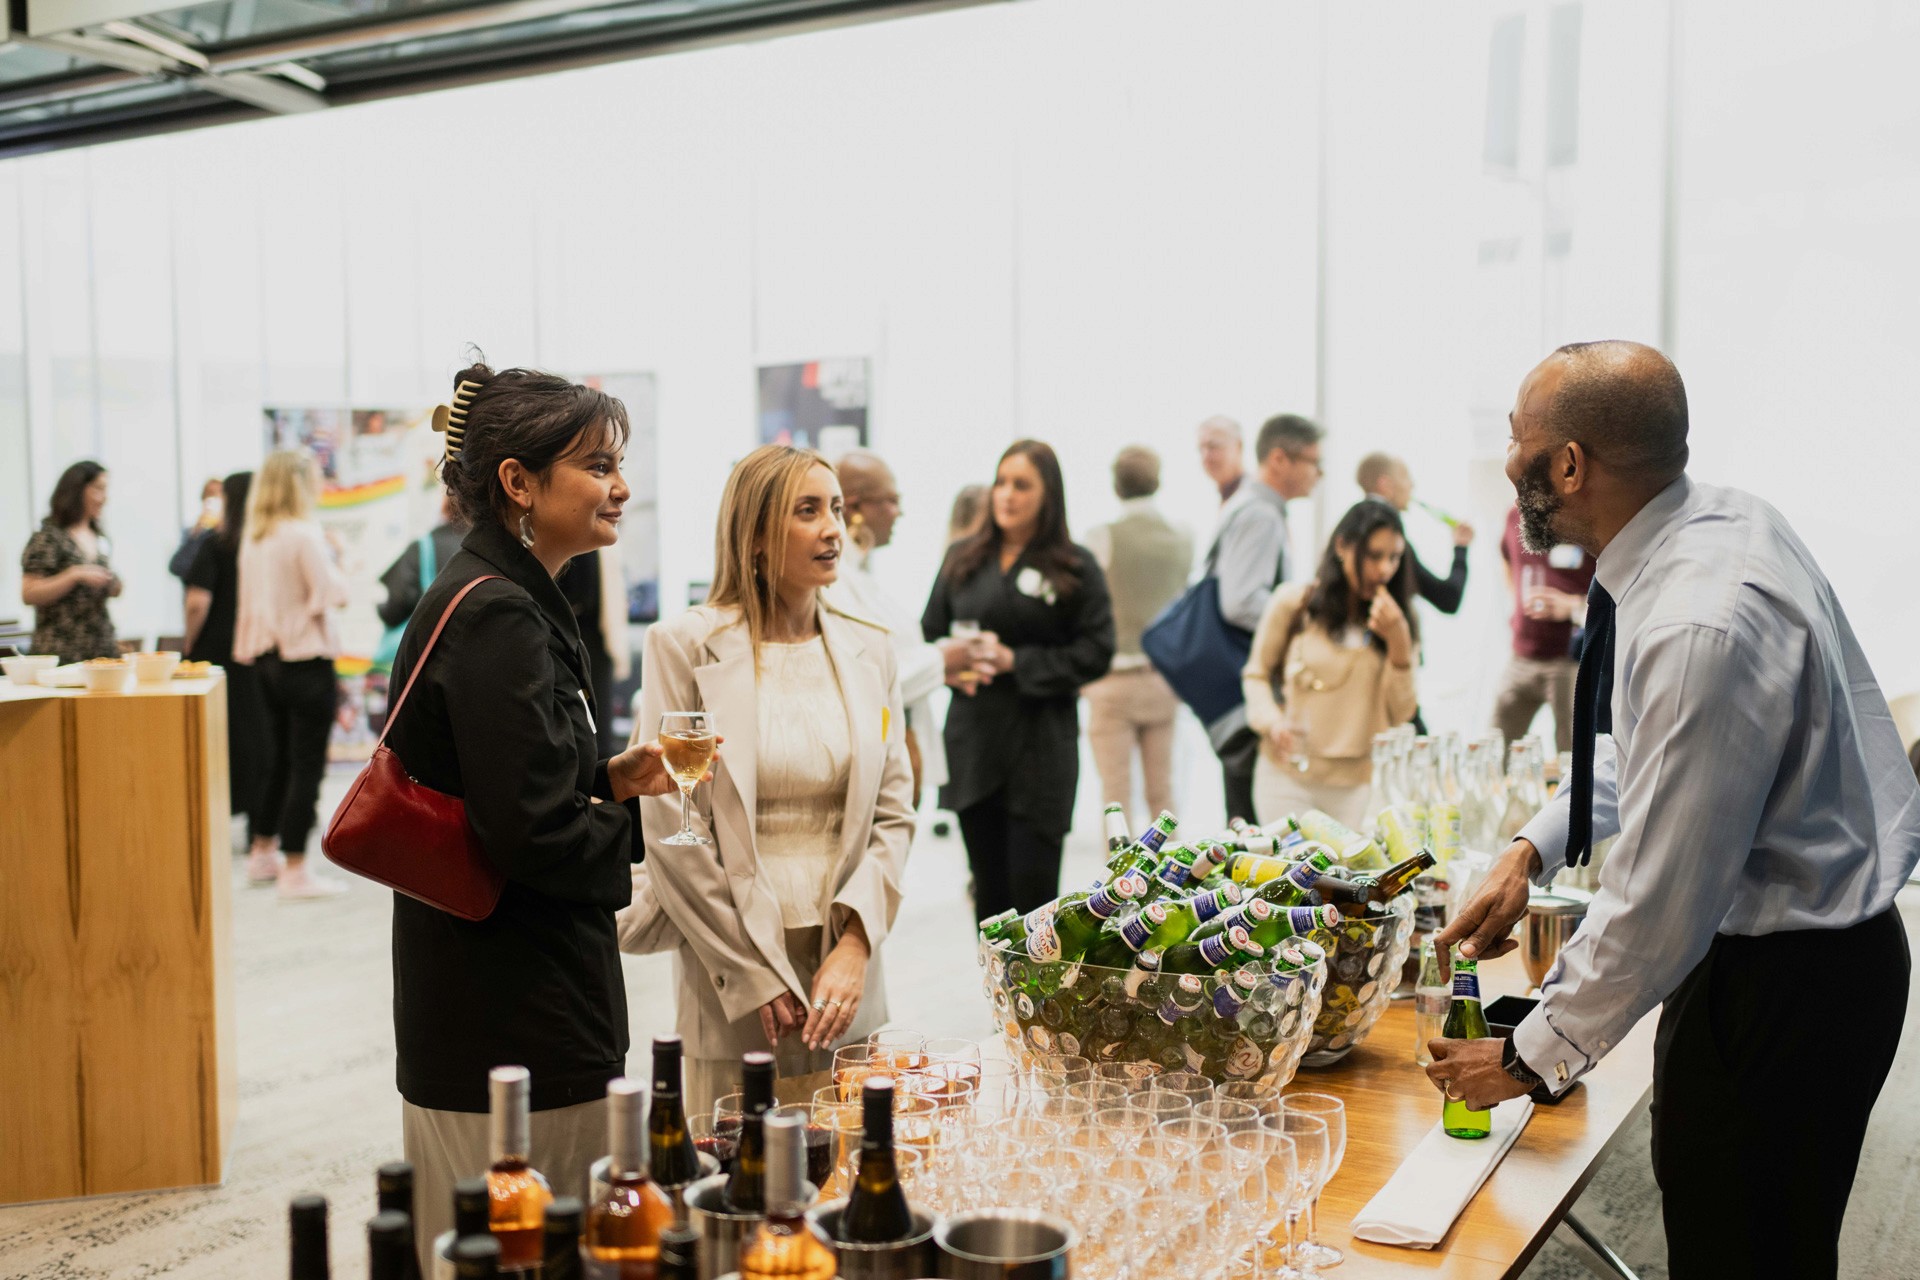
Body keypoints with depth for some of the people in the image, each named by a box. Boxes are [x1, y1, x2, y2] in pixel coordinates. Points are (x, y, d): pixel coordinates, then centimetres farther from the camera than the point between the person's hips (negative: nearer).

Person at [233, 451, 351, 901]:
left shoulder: (253, 538, 9)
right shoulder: (304, 534, -15)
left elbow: (246, 597, 15)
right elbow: (333, 593, -19)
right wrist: (331, 557, -1)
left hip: (266, 657, 8)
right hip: (306, 659, -8)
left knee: (277, 757, 19)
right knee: (307, 763, -4)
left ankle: (262, 854, 29)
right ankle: (295, 871, -2)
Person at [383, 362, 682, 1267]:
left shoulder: (501, 600, 12)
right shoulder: (496, 618, -20)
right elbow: (534, 837, -25)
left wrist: (610, 780, 5)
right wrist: (634, 827, -8)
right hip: (513, 1029, -10)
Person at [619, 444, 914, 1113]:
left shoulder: (868, 650, 8)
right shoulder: (686, 647, -5)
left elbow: (894, 813, 7)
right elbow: (670, 831, -8)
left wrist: (855, 944, -6)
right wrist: (753, 975, -8)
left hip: (848, 980, 4)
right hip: (732, 982, -3)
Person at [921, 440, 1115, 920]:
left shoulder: (1075, 567, -2)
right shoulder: (963, 559, 10)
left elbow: (1096, 652, -8)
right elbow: (929, 635, 12)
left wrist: (1016, 662, -14)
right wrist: (954, 663, -11)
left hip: (1040, 745, -4)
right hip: (972, 740, 4)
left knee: (1033, 885, -4)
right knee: (989, 888, 12)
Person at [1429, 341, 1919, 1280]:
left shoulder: (1698, 629, -33)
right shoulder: (1720, 519, -3)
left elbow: (1660, 904, -27)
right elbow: (1657, 741, 13)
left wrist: (1533, 1057, -13)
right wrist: (1533, 849, 3)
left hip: (1781, 990, -9)